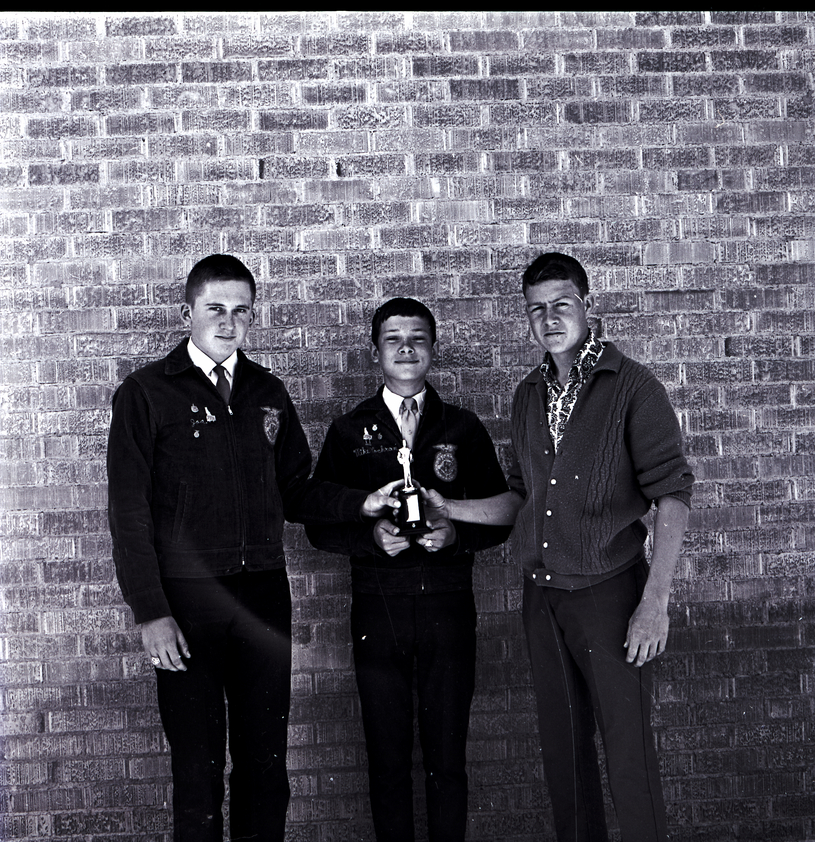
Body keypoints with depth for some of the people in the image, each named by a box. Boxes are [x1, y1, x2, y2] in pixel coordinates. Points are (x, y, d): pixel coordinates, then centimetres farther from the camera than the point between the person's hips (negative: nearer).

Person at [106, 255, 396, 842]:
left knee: (266, 761, 8)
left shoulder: (268, 394, 12)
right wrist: (150, 612, -11)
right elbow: (128, 512, -4)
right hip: (186, 600, -4)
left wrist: (361, 503, 0)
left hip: (264, 595, 4)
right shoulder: (146, 393, -1)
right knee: (198, 766, 1)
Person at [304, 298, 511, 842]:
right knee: (388, 760, 6)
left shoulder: (463, 428, 8)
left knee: (448, 760, 4)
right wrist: (371, 535, -13)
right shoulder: (349, 433, 7)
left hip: (448, 608, 0)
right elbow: (319, 527, 5)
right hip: (378, 609, 0)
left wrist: (456, 533, -11)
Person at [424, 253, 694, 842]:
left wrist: (655, 601, -18)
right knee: (563, 749, 13)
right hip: (542, 596, 6)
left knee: (628, 754, -2)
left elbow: (672, 496, -12)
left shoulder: (633, 387, -7)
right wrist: (447, 508, 5)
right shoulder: (529, 395, 11)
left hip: (609, 593, -5)